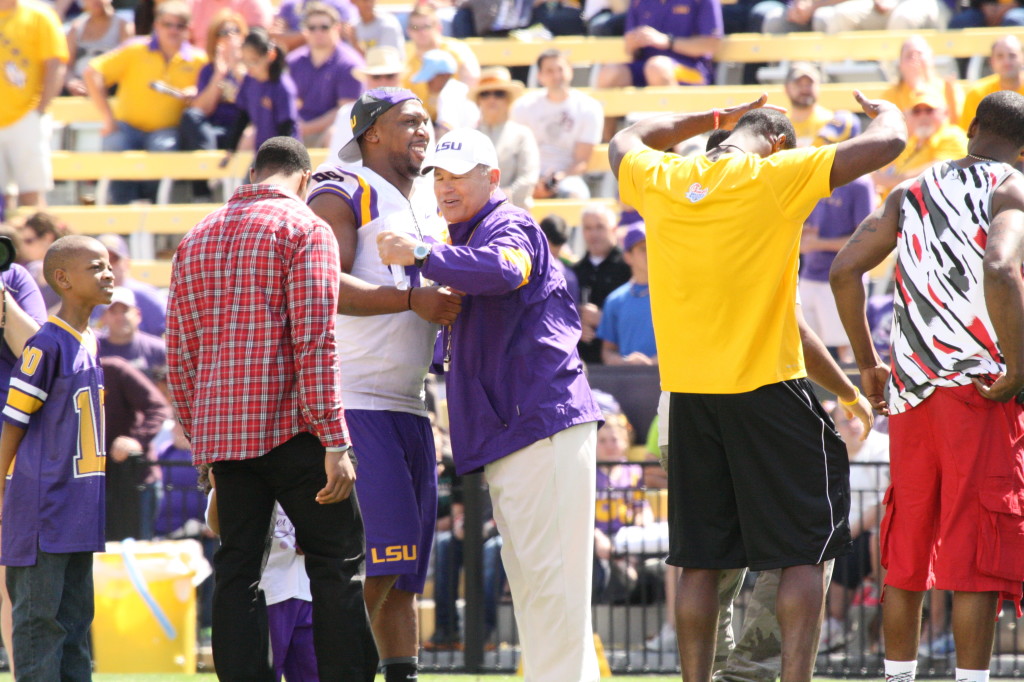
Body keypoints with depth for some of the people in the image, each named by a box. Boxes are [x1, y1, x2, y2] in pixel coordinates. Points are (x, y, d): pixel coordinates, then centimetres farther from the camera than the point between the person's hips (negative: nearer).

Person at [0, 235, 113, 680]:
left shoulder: (92, 343, 12)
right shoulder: (46, 343, -13)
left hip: (80, 508, 8)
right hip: (43, 508, -8)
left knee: (76, 617, 11)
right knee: (40, 616, -5)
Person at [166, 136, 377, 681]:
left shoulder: (196, 238, 16)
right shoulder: (304, 229, -3)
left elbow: (179, 356, 16)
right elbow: (314, 342, -13)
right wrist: (335, 443, -15)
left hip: (219, 431, 6)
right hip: (290, 425, -6)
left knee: (236, 571, 5)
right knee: (336, 562, 0)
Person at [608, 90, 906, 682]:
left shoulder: (659, 180, 4)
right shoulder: (779, 177, -9)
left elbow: (625, 141, 29)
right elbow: (888, 143, -9)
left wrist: (717, 118, 35)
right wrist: (887, 111, 13)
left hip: (688, 396, 4)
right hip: (768, 390, -4)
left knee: (700, 561, 9)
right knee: (804, 553, 2)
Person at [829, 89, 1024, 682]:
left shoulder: (912, 192, 15)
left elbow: (845, 271, 9)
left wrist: (867, 362, 17)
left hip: (911, 388, 6)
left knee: (907, 550, 13)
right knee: (976, 555, -6)